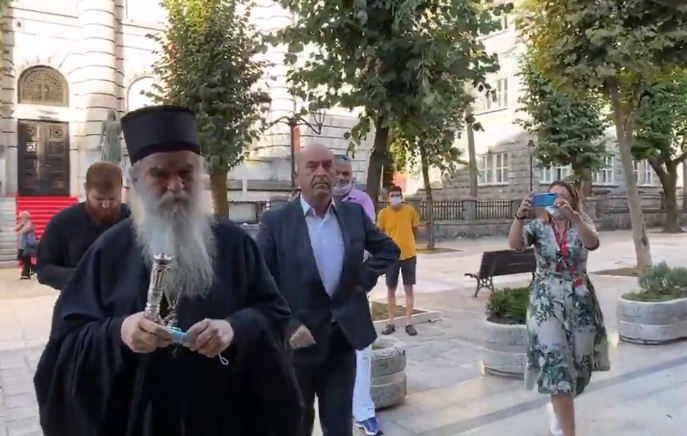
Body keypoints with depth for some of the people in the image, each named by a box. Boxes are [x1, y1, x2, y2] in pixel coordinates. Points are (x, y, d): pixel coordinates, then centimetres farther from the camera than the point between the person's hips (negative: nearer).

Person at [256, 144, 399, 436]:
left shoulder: (354, 214, 3)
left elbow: (389, 249, 16)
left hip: (342, 339, 3)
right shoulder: (275, 221, -8)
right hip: (296, 340, -2)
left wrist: (364, 280, 1)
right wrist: (288, 327, -18)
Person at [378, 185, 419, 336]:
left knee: (409, 288, 5)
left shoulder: (410, 210, -5)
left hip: (409, 255, 0)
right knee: (391, 290, 7)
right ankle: (391, 323, 18)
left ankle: (409, 323, 13)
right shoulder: (383, 213, -7)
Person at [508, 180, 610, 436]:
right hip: (547, 303, -2)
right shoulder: (537, 226, -1)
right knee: (555, 366, -10)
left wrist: (572, 216, -38)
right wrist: (520, 216, -37)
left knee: (580, 364, 13)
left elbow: (592, 243, -23)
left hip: (581, 302, 2)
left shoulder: (582, 224, 1)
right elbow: (515, 244, -20)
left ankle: (558, 407, 42)